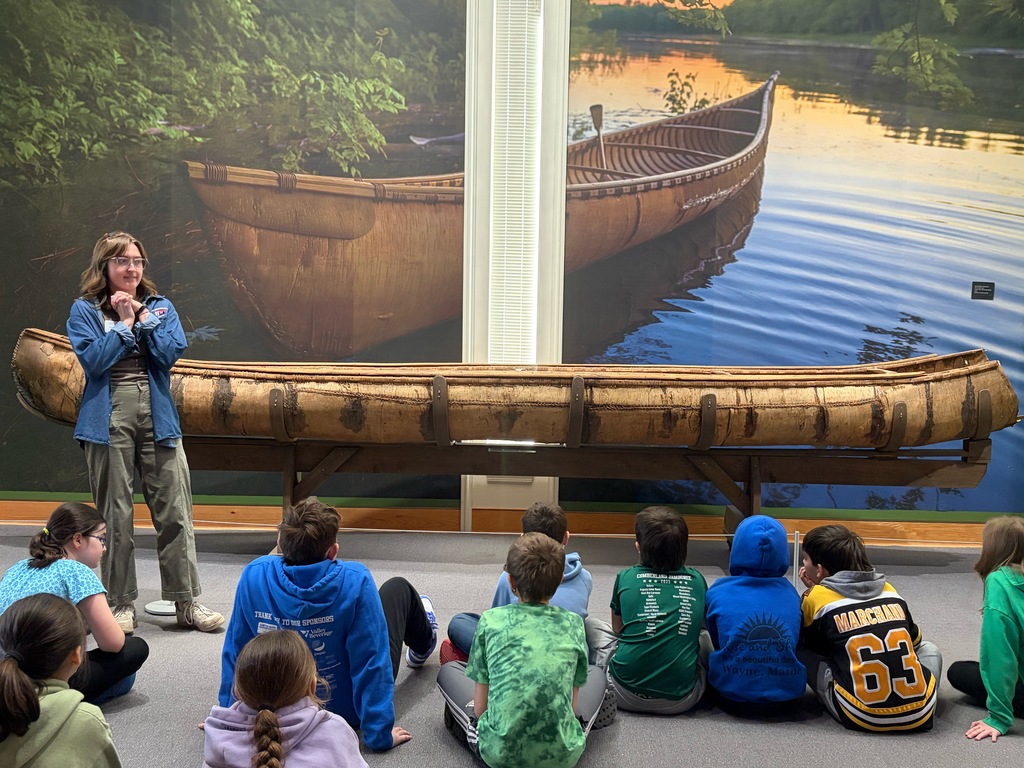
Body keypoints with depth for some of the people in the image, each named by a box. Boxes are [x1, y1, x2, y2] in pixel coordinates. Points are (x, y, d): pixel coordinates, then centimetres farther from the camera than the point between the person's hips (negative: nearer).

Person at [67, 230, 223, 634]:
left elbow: (171, 352, -3)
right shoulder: (84, 310, 5)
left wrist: (142, 316, -5)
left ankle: (187, 601, 8)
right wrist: (126, 323, -6)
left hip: (158, 416, 2)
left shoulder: (160, 306, 13)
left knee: (174, 509, 0)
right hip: (109, 418, -2)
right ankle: (121, 603, 14)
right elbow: (93, 360, -10)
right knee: (115, 515, 3)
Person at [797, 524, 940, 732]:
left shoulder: (817, 597, 1)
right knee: (928, 648, 34)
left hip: (862, 718, -4)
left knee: (801, 652, 15)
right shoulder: (888, 590, 12)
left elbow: (801, 640, 18)